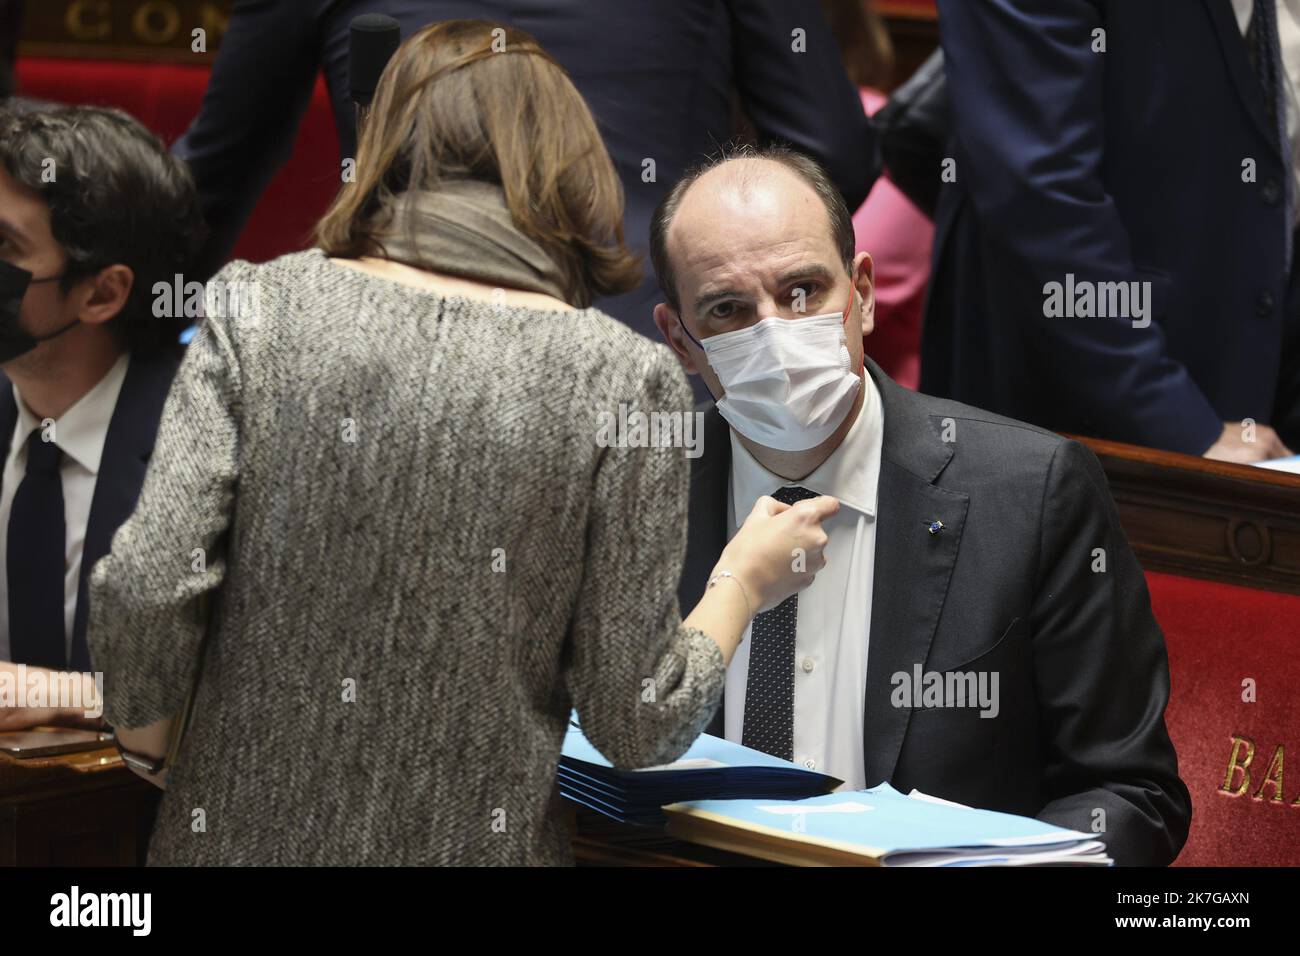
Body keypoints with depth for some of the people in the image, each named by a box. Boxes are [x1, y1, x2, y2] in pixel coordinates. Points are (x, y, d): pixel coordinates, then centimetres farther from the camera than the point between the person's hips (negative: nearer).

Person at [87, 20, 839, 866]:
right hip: (476, 841, -1)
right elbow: (637, 726, -6)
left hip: (240, 830, 2)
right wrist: (745, 582, 12)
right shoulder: (626, 377, -6)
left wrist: (154, 763, 8)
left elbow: (143, 590, -10)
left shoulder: (256, 309, -3)